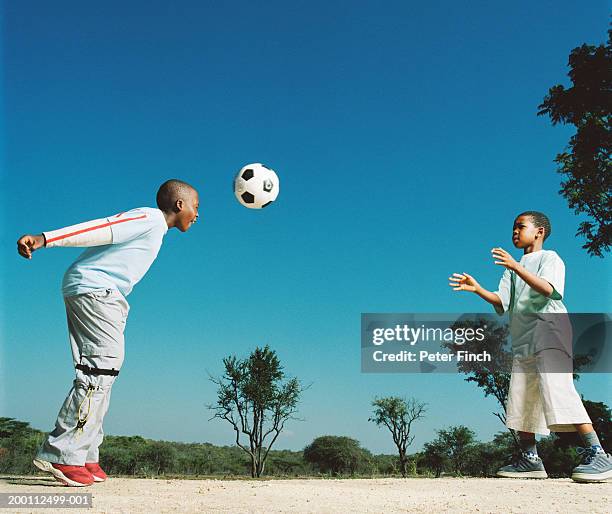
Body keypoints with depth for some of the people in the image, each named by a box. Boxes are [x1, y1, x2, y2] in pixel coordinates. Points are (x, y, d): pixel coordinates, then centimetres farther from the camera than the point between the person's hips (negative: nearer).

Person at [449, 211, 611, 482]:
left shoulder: (550, 258, 6)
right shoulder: (513, 269, 25)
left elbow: (547, 288, -16)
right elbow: (502, 302, 14)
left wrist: (516, 266, -28)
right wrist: (477, 289, -2)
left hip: (549, 330, -8)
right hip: (523, 338, 8)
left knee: (557, 390, -24)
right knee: (519, 401, 4)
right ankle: (529, 459, 12)